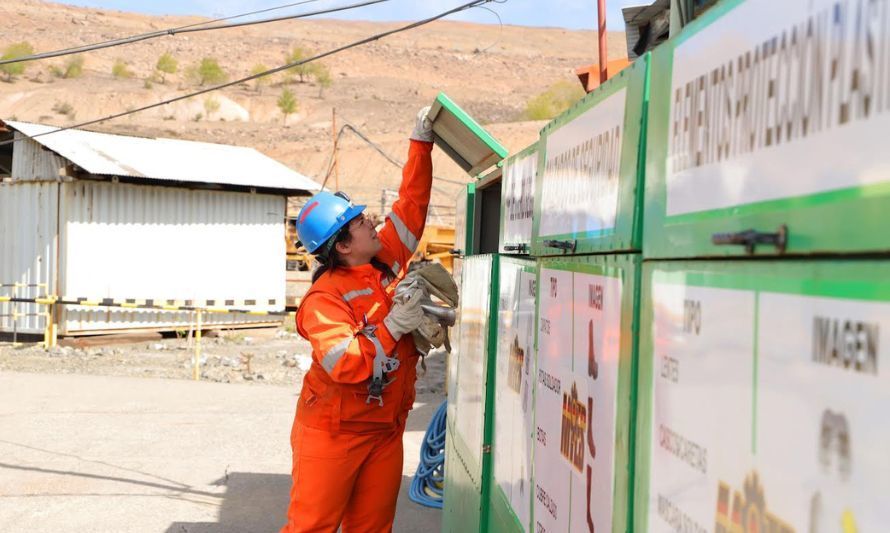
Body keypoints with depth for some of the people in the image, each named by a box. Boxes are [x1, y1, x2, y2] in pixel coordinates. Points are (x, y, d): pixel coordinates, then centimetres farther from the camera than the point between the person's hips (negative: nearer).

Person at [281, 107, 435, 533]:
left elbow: (411, 201, 8)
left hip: (386, 430, 7)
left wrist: (422, 139, 6)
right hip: (333, 433, -6)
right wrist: (393, 327, -24)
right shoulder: (324, 299, -18)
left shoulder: (388, 258, 2)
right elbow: (345, 365, -29)